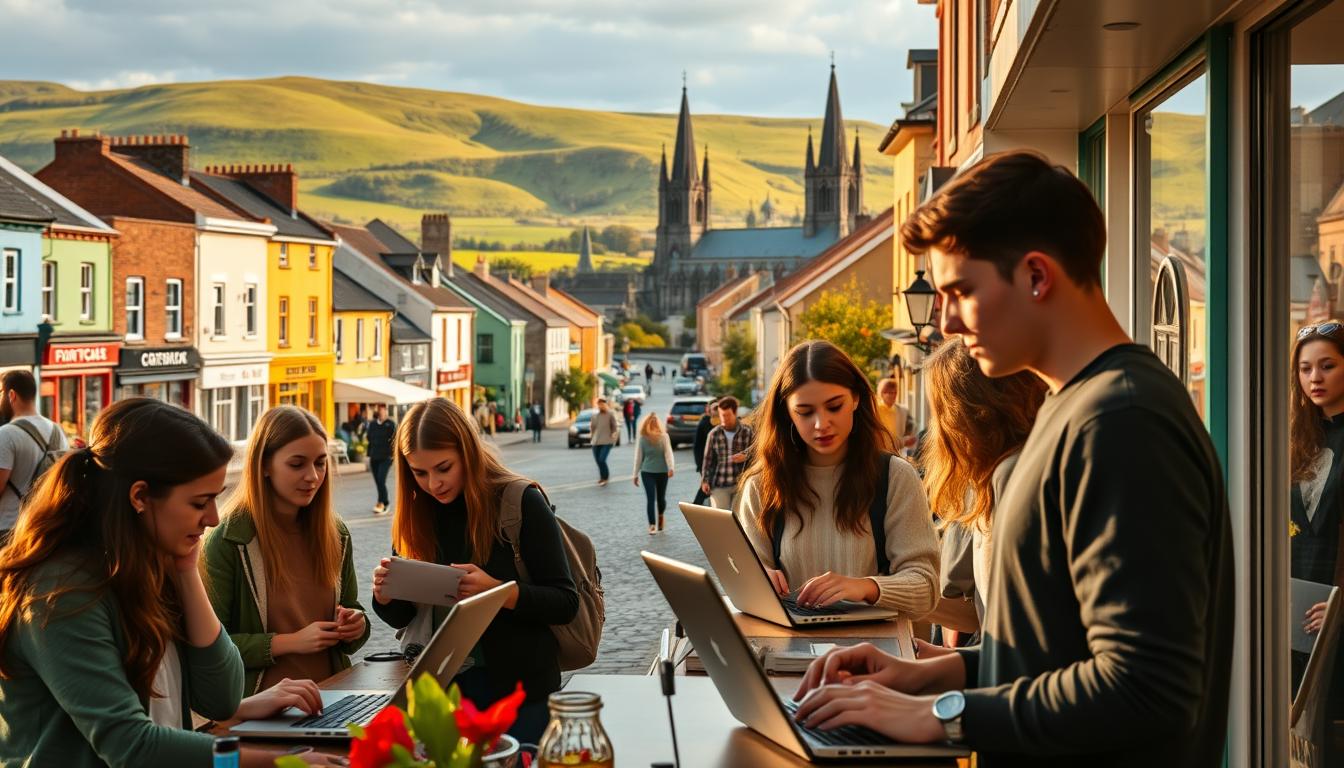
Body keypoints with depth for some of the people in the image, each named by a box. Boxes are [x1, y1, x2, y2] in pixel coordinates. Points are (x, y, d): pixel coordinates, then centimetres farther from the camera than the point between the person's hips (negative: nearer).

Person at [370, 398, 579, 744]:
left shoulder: (521, 502, -11)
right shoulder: (415, 516, 2)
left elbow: (565, 603, -12)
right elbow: (402, 617, 11)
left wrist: (496, 590, -28)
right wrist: (385, 595, -12)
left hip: (520, 689, -4)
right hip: (443, 688, 4)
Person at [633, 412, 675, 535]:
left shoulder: (663, 436, -6)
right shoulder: (642, 438, -3)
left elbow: (668, 452, -13)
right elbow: (638, 457, 2)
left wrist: (671, 468, -29)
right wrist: (636, 474, 5)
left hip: (662, 471, 0)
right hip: (647, 472, 0)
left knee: (661, 498, 10)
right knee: (651, 499, -8)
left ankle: (661, 516, 40)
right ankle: (652, 525, -6)